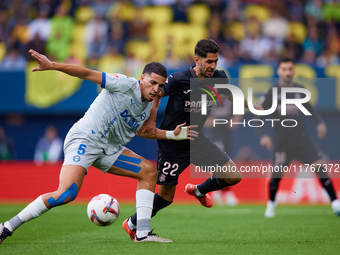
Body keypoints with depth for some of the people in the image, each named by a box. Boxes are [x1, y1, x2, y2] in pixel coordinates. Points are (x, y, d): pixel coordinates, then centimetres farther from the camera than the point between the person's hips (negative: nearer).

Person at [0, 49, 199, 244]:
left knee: (149, 170, 1)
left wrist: (173, 134, 20)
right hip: (84, 140, -9)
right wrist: (51, 65, -24)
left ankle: (143, 233, -1)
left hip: (109, 149, 9)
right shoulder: (125, 85, -12)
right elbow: (87, 74, -15)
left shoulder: (149, 106, 12)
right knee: (65, 195, -25)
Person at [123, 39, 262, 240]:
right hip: (172, 143, -5)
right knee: (166, 196, 0)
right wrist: (152, 121, -17)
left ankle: (199, 190, 26)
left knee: (234, 176, -4)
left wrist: (253, 107, 19)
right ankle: (132, 224, 25)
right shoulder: (179, 80, -22)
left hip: (197, 140, 5)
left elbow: (231, 94, 17)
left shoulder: (219, 78, -5)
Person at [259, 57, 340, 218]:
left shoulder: (300, 90, 6)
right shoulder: (272, 93, -4)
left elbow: (310, 109, 21)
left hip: (301, 138, 2)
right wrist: (263, 135, -15)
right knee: (277, 174, -1)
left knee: (319, 165, -11)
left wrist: (319, 122, 5)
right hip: (281, 142, -2)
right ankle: (271, 205, 27)